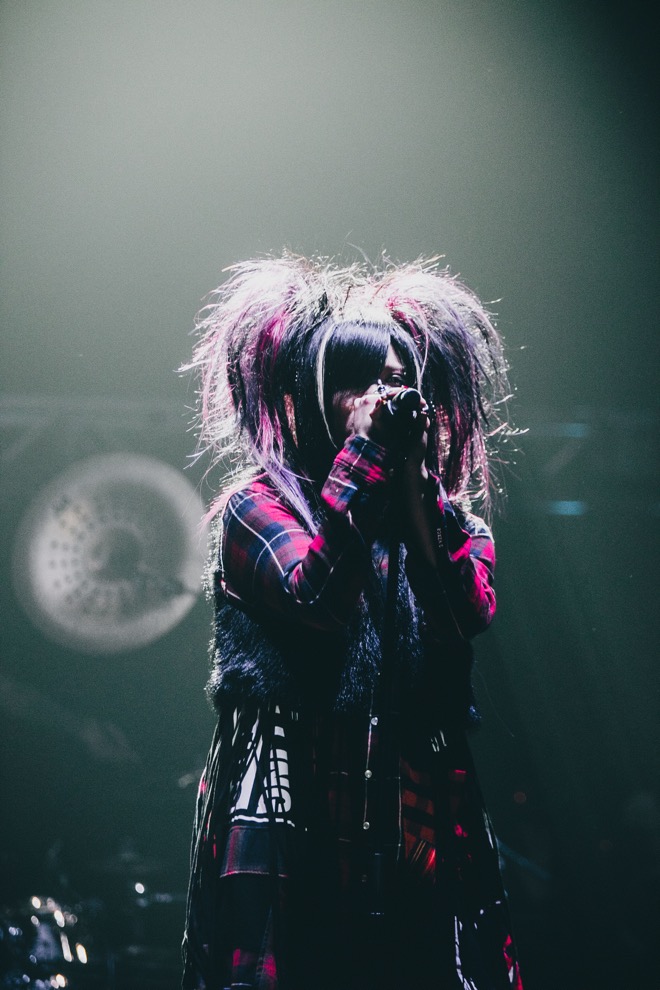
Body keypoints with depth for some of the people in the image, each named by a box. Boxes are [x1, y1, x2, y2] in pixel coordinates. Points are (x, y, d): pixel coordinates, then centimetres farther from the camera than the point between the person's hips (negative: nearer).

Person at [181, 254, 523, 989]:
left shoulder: (436, 508, 18)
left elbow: (474, 612, 0)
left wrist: (418, 479, -1)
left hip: (416, 812, 4)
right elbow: (315, 596, -16)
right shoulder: (259, 501, 4)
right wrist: (362, 454, -8)